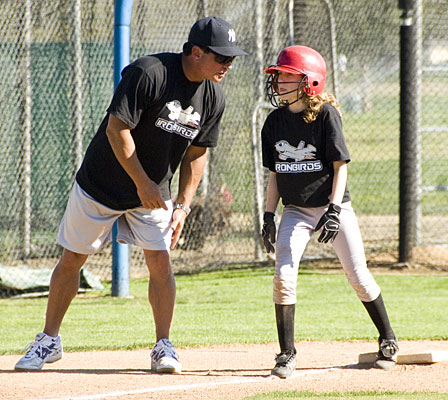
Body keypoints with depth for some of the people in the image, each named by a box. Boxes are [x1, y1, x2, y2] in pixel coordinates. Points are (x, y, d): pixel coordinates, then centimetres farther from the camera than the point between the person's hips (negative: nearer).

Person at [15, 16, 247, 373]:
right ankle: (49, 341, 17)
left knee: (160, 262, -8)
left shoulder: (214, 97, -6)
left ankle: (164, 347, 3)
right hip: (101, 184, -4)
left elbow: (197, 152, 5)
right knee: (72, 260, 4)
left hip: (154, 192, 4)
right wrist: (142, 183, -20)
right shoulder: (149, 73, -26)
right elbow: (117, 129, -23)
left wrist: (183, 205, -2)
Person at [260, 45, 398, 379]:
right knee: (283, 275, -14)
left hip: (334, 205, -4)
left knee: (359, 277, -1)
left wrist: (334, 209, -21)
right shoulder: (275, 122, 3)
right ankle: (287, 354, -5)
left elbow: (341, 165, -12)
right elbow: (275, 174, 10)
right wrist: (269, 216, 5)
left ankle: (388, 340, 20)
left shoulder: (326, 114, -11)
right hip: (296, 210, 4)